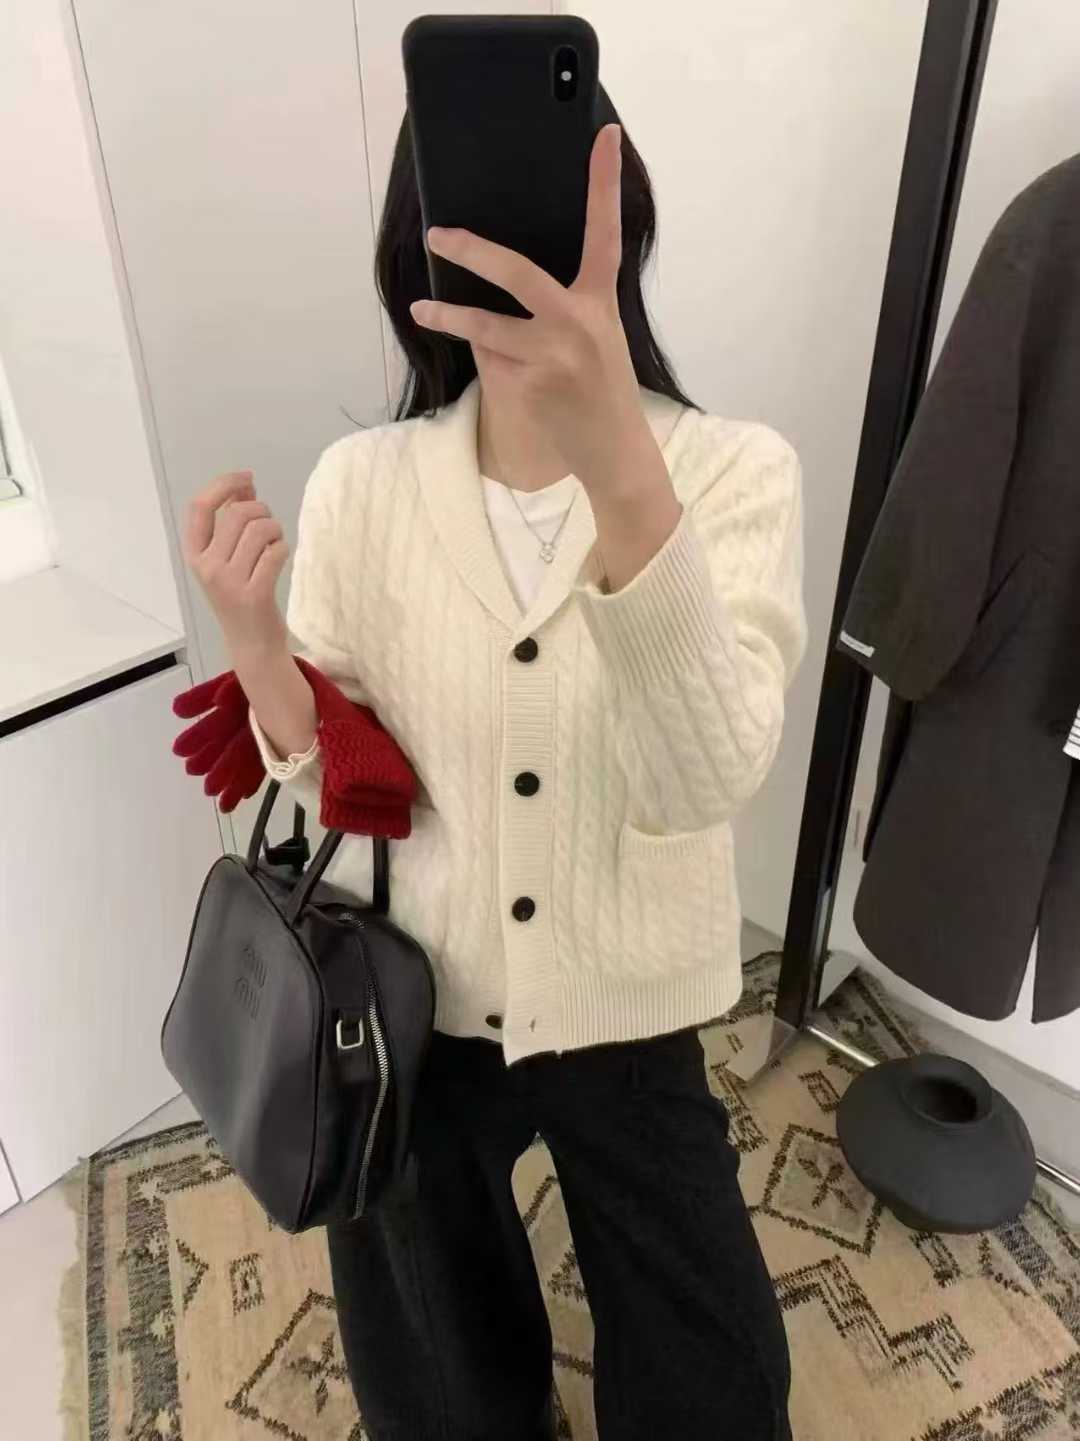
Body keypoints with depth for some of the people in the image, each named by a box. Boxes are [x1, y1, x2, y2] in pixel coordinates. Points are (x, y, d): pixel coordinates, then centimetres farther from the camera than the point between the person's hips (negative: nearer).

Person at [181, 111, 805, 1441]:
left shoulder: (734, 473, -18)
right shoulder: (360, 486, -11)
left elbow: (705, 782, -33)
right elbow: (335, 780, -6)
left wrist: (620, 469, -48)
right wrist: (252, 634, -25)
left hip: (624, 1012, -1)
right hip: (413, 999, 2)